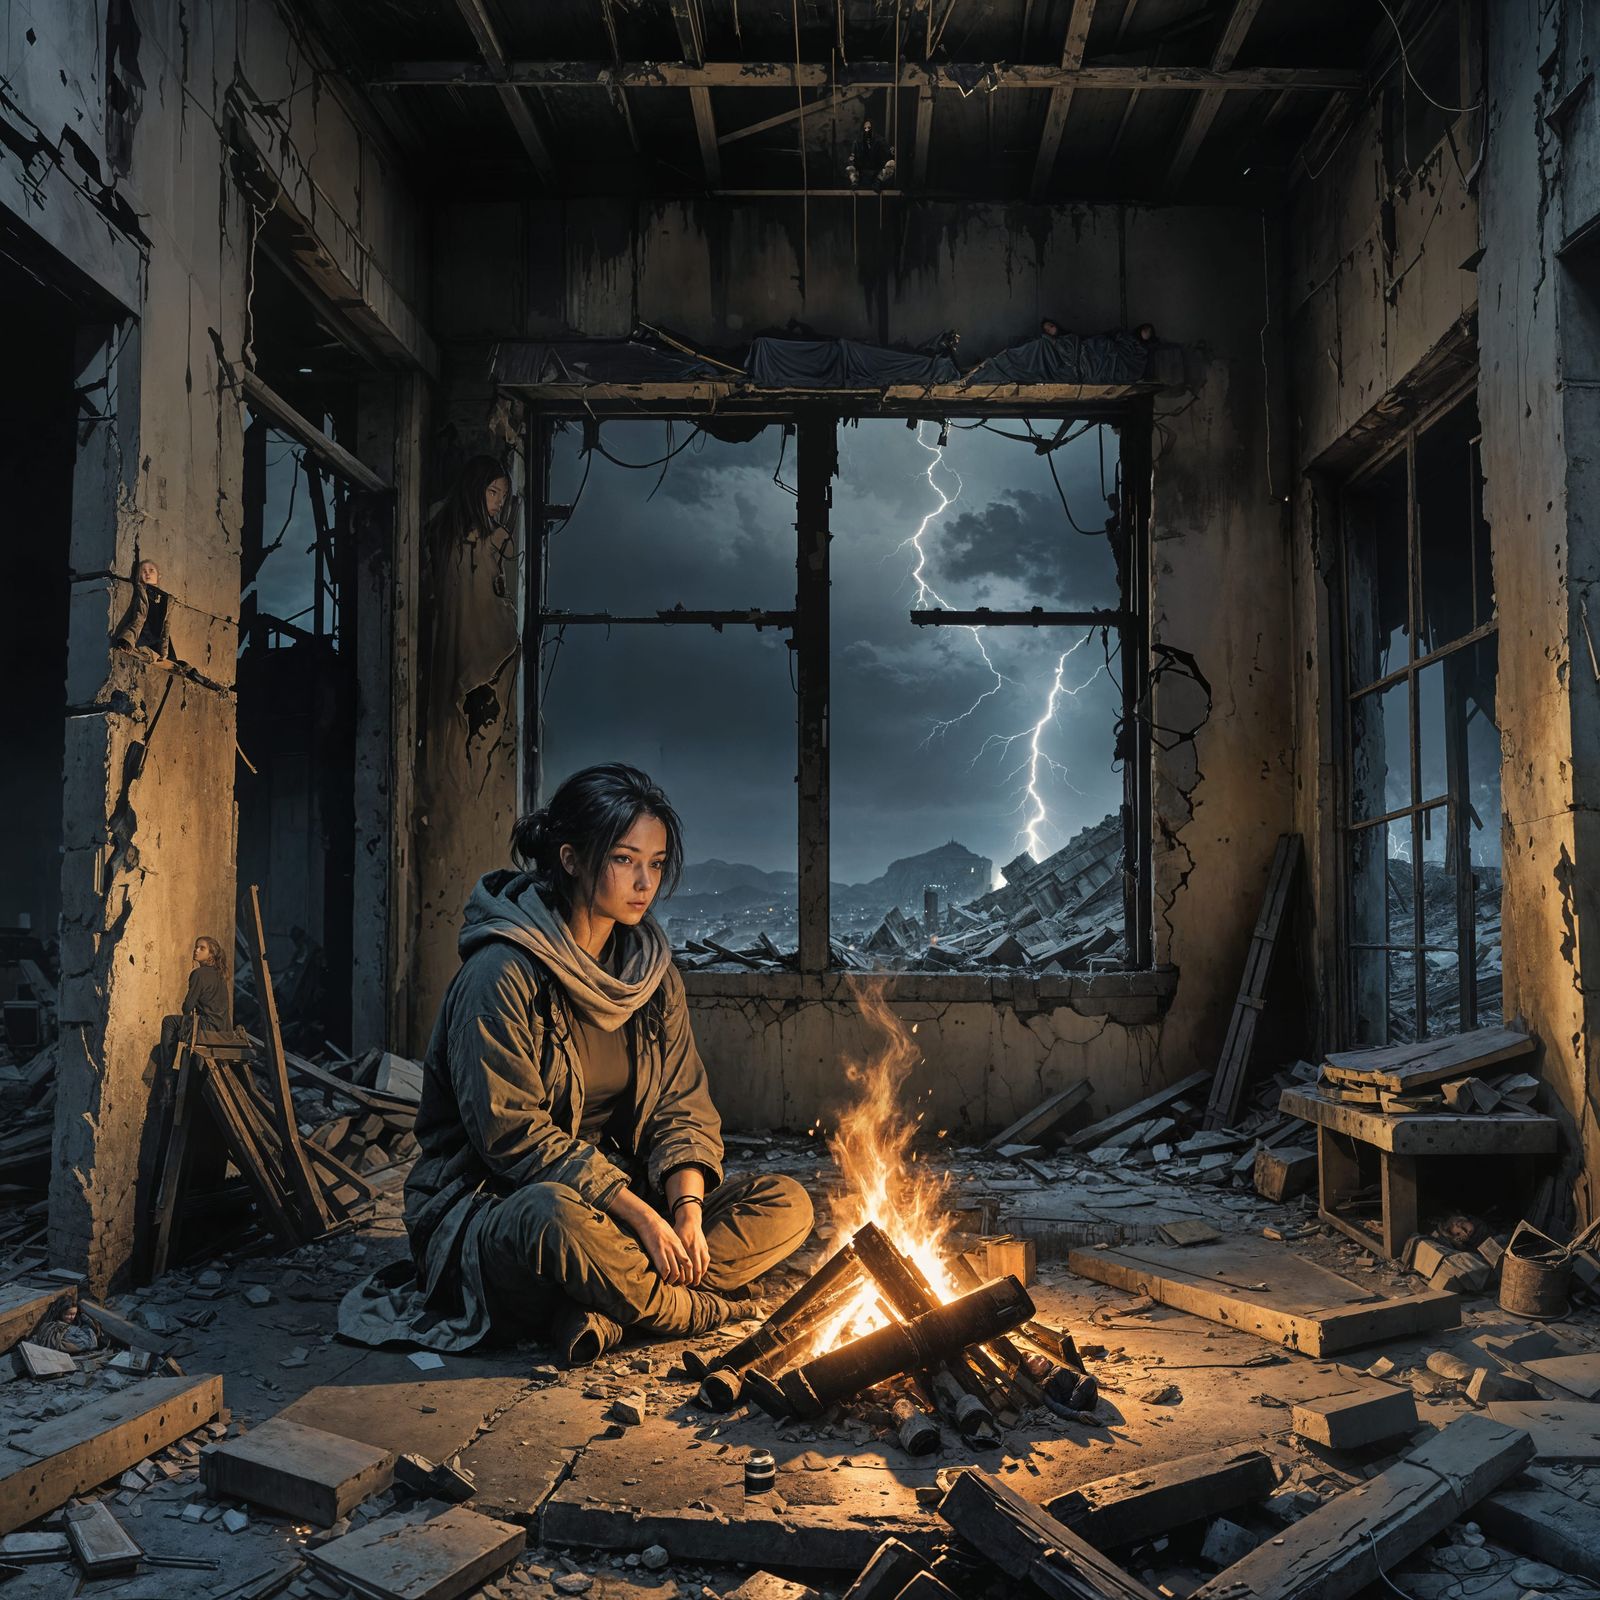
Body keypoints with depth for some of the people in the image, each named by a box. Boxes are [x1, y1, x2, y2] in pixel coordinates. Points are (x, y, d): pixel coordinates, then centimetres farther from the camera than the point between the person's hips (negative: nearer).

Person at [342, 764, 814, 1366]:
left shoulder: (653, 972, 6)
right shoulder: (502, 974, -16)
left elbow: (683, 1107, 5)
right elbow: (512, 1136, -20)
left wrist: (687, 1206, -15)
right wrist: (639, 1215, -25)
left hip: (622, 1197, 7)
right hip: (490, 1212, -7)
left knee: (787, 1204, -9)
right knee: (555, 1217, -42)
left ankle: (597, 1310, -23)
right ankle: (693, 1312, -14)